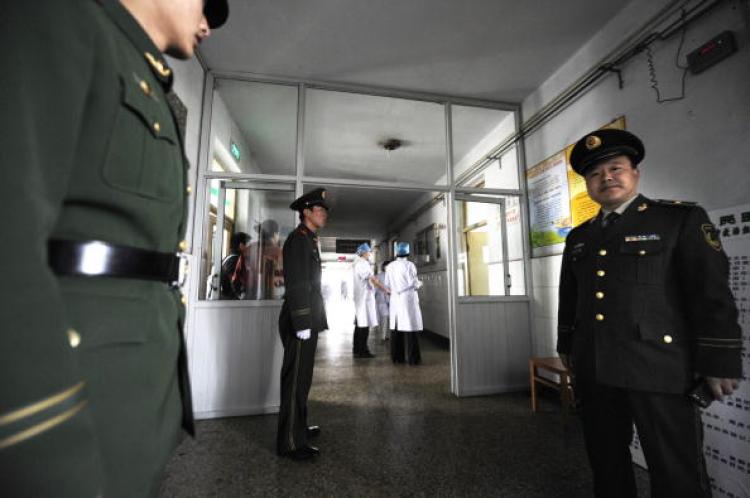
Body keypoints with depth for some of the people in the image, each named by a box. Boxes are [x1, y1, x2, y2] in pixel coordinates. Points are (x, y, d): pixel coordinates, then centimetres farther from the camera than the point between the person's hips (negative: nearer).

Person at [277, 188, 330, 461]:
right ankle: (291, 441, 13)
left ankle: (298, 426, 34)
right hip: (300, 322, -10)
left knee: (302, 378, 19)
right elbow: (296, 284, -20)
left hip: (308, 320, 10)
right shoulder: (298, 238, -12)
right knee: (296, 379, 0)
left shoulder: (309, 240, 17)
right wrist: (302, 323, -21)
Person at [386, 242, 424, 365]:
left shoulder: (390, 266, 4)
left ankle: (397, 357, 17)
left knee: (396, 328, 10)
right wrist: (419, 283, 10)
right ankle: (413, 358, 6)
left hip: (395, 300, 5)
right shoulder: (409, 265, -10)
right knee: (411, 328, 1)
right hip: (408, 300, -5)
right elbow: (414, 283, -12)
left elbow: (387, 285, 6)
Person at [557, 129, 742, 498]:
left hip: (658, 369, -4)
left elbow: (712, 293, -5)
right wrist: (566, 345, 18)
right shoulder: (578, 237, 12)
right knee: (605, 462, 19)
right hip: (593, 370, 5)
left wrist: (719, 363, -8)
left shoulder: (681, 218, 0)